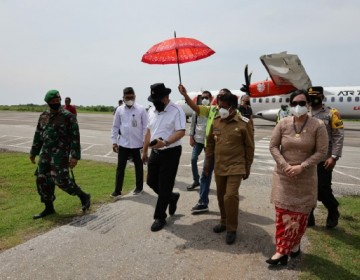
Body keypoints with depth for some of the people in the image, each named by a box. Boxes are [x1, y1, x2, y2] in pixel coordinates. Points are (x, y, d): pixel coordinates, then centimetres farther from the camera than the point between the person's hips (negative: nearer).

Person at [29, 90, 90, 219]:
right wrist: (33, 152, 22)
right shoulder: (43, 116, 11)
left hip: (60, 153, -7)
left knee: (61, 179, -13)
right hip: (45, 153, 7)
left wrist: (75, 156, -18)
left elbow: (75, 137, -12)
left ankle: (83, 196, 6)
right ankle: (49, 208, 21)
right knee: (42, 179, 7)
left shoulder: (68, 116, -8)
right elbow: (38, 135, 20)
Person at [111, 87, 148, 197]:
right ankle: (117, 190, 12)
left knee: (138, 166, 13)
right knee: (120, 167, 4)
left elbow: (145, 126, -4)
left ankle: (139, 187, 30)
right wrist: (114, 141, 3)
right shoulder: (119, 110, 2)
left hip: (137, 144, -2)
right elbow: (115, 126, 6)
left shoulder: (141, 109, -6)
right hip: (123, 144, 2)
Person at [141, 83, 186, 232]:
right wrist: (144, 151, 16)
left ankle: (160, 217, 17)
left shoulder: (176, 110, -15)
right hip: (155, 152, 7)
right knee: (151, 182, 14)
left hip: (171, 153, -7)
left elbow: (181, 132, -22)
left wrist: (165, 143, -35)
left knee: (164, 186, 1)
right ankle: (172, 197, 39)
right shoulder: (151, 111, 8)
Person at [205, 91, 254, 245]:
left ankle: (232, 229, 9)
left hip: (236, 167, -5)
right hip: (219, 167, 5)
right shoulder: (216, 121, 2)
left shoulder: (244, 123, -11)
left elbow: (249, 147, -4)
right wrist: (208, 161, 12)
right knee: (221, 196, 14)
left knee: (230, 196, -10)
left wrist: (247, 168, -1)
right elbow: (210, 142, 12)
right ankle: (224, 221, 34)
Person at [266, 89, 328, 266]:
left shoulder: (318, 126, -10)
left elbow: (321, 152, -10)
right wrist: (284, 165, -15)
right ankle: (282, 250, 15)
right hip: (283, 176, 1)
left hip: (305, 178, -1)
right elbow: (273, 146, -3)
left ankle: (295, 244, 33)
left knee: (300, 214, 11)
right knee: (283, 214, 4)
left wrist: (302, 167, -19)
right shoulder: (283, 123, -5)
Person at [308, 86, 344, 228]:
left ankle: (333, 212, 31)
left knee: (322, 190, 2)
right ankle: (308, 218, 24)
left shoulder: (331, 113, -1)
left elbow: (338, 136, -6)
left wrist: (334, 157, -14)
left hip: (323, 160, -4)